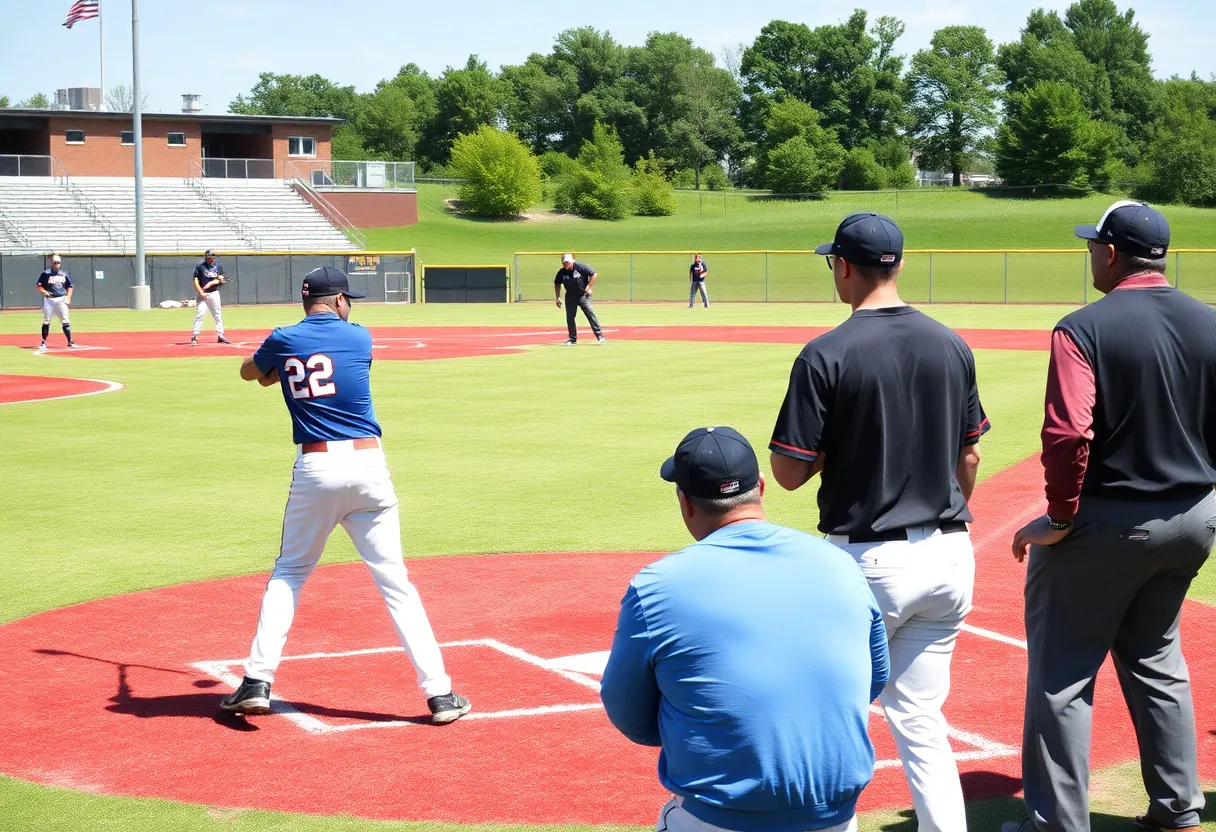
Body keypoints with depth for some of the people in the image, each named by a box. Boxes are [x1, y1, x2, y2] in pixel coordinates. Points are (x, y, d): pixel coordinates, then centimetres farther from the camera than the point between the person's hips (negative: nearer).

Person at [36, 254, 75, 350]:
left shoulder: (64, 274, 10)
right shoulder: (45, 274, 0)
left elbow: (70, 286, 17)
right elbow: (38, 285, 0)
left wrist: (68, 297, 3)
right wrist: (44, 292, -17)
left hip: (61, 300, 2)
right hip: (49, 300, -2)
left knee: (65, 321, -1)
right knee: (46, 321, 0)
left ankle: (70, 341, 2)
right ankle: (43, 342, 5)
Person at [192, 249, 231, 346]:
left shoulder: (218, 267, 7)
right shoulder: (200, 267, -2)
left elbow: (220, 280, -2)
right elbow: (196, 281, -6)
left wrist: (210, 283, -18)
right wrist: (200, 292, -17)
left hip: (214, 293, 4)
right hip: (202, 294, -4)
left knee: (218, 315, 7)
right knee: (200, 314, -13)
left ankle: (220, 336, 15)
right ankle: (194, 336, -12)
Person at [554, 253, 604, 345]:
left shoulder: (581, 267, -14)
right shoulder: (562, 272, -3)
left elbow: (593, 274, -8)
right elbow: (557, 284, 11)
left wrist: (589, 288, -10)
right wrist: (558, 297, 6)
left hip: (583, 295, -4)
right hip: (570, 296, 4)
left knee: (590, 313, -13)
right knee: (569, 318, 2)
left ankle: (599, 335, -11)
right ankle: (573, 339, 15)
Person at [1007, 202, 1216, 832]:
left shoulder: (1085, 328, -16)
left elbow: (1067, 436, -24)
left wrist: (1061, 517, -14)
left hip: (1106, 522, -6)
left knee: (1062, 672, 4)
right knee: (1154, 658, 23)